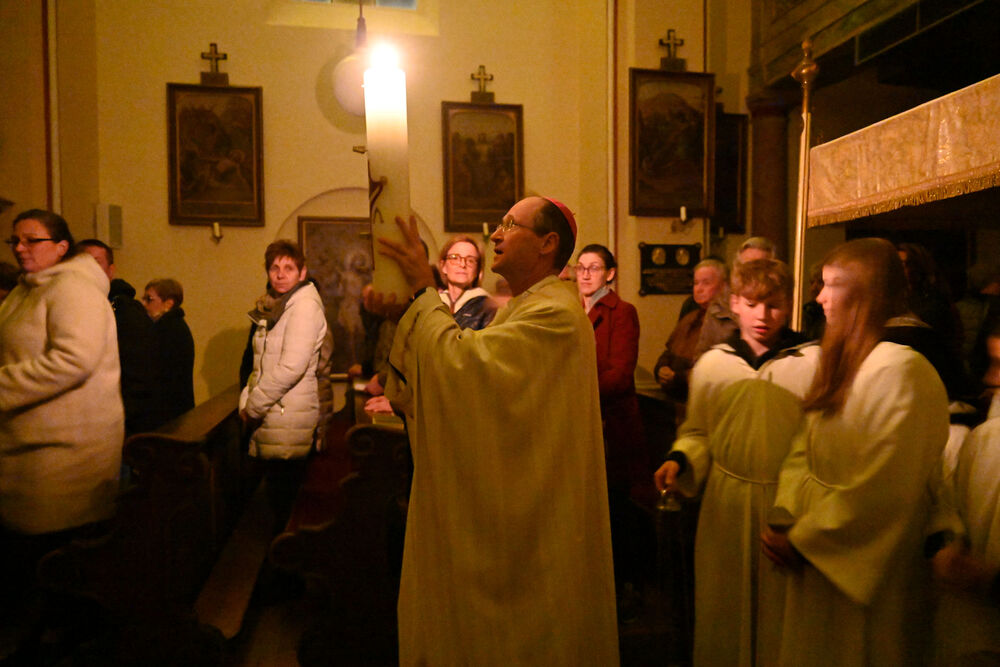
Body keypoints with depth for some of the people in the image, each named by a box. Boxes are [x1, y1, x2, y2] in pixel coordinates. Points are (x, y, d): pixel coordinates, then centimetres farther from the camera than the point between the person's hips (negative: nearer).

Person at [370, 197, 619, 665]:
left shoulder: (555, 313, -18)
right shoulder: (520, 310, 13)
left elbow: (462, 363, -30)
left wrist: (424, 290, -18)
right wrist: (401, 313, -3)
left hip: (532, 529, -9)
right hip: (509, 513, 9)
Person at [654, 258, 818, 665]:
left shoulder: (812, 362, -3)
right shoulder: (712, 364, 4)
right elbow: (698, 433, 10)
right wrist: (678, 460, -8)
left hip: (788, 503, -2)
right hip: (725, 502, 2)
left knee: (782, 612, 12)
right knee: (724, 607, 15)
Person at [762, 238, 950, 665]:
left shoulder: (902, 370, -21)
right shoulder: (841, 364, 8)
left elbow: (883, 490, -24)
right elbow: (803, 451, 5)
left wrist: (802, 538, -15)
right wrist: (783, 520, -8)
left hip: (864, 572, -8)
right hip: (817, 560, 8)